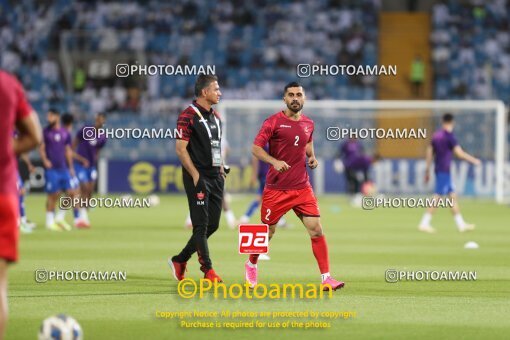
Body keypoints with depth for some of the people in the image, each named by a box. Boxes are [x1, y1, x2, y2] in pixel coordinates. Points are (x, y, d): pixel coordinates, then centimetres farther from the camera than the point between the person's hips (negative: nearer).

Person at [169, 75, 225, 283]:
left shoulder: (215, 117, 16)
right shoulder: (188, 116, -10)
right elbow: (180, 149, -14)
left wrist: (221, 170, 15)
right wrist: (196, 176, -18)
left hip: (215, 177, 8)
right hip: (198, 178, -8)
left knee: (212, 225, 8)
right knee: (201, 225, -7)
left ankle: (179, 261, 21)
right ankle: (208, 271, -5)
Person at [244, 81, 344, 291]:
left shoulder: (308, 124, 8)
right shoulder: (274, 122, -7)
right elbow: (256, 148, -9)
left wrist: (311, 157, 7)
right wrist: (274, 161, -25)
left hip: (302, 187, 3)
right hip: (276, 189, -3)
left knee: (316, 229, -9)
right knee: (267, 232, 8)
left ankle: (326, 278, -8)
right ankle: (251, 265, 36)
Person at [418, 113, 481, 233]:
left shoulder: (437, 134, 10)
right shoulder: (449, 136, -14)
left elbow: (430, 151, 15)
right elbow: (459, 153, -17)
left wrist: (427, 170, 21)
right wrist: (474, 160, -5)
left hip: (438, 169, 9)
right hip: (444, 170, -9)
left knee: (453, 196, 12)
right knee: (437, 197, -7)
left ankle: (461, 224, 15)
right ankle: (424, 223, -9)